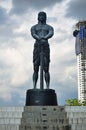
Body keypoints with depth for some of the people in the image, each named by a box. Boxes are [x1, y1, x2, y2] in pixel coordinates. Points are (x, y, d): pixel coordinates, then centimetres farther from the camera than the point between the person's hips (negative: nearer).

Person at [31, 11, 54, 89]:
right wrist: (39, 39, -28)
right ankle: (34, 87, -6)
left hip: (46, 47, 0)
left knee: (46, 69, -7)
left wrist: (45, 37, -30)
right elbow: (33, 34, -5)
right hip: (37, 47, 1)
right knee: (36, 69, -5)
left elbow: (51, 34, -7)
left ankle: (47, 87, -10)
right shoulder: (34, 27, 18)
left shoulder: (49, 27, 17)